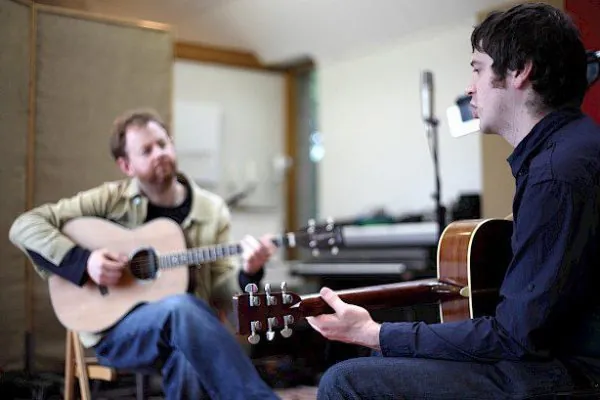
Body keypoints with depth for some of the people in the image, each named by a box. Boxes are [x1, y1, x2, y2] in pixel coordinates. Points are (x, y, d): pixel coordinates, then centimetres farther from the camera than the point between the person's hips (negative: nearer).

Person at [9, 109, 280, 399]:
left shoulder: (211, 210, 8)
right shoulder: (111, 199, 2)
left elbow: (218, 293, 7)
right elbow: (24, 226, 0)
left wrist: (247, 273, -15)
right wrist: (84, 260, -13)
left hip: (186, 328, 2)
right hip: (114, 330, -1)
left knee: (188, 358, -37)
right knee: (181, 306, -35)